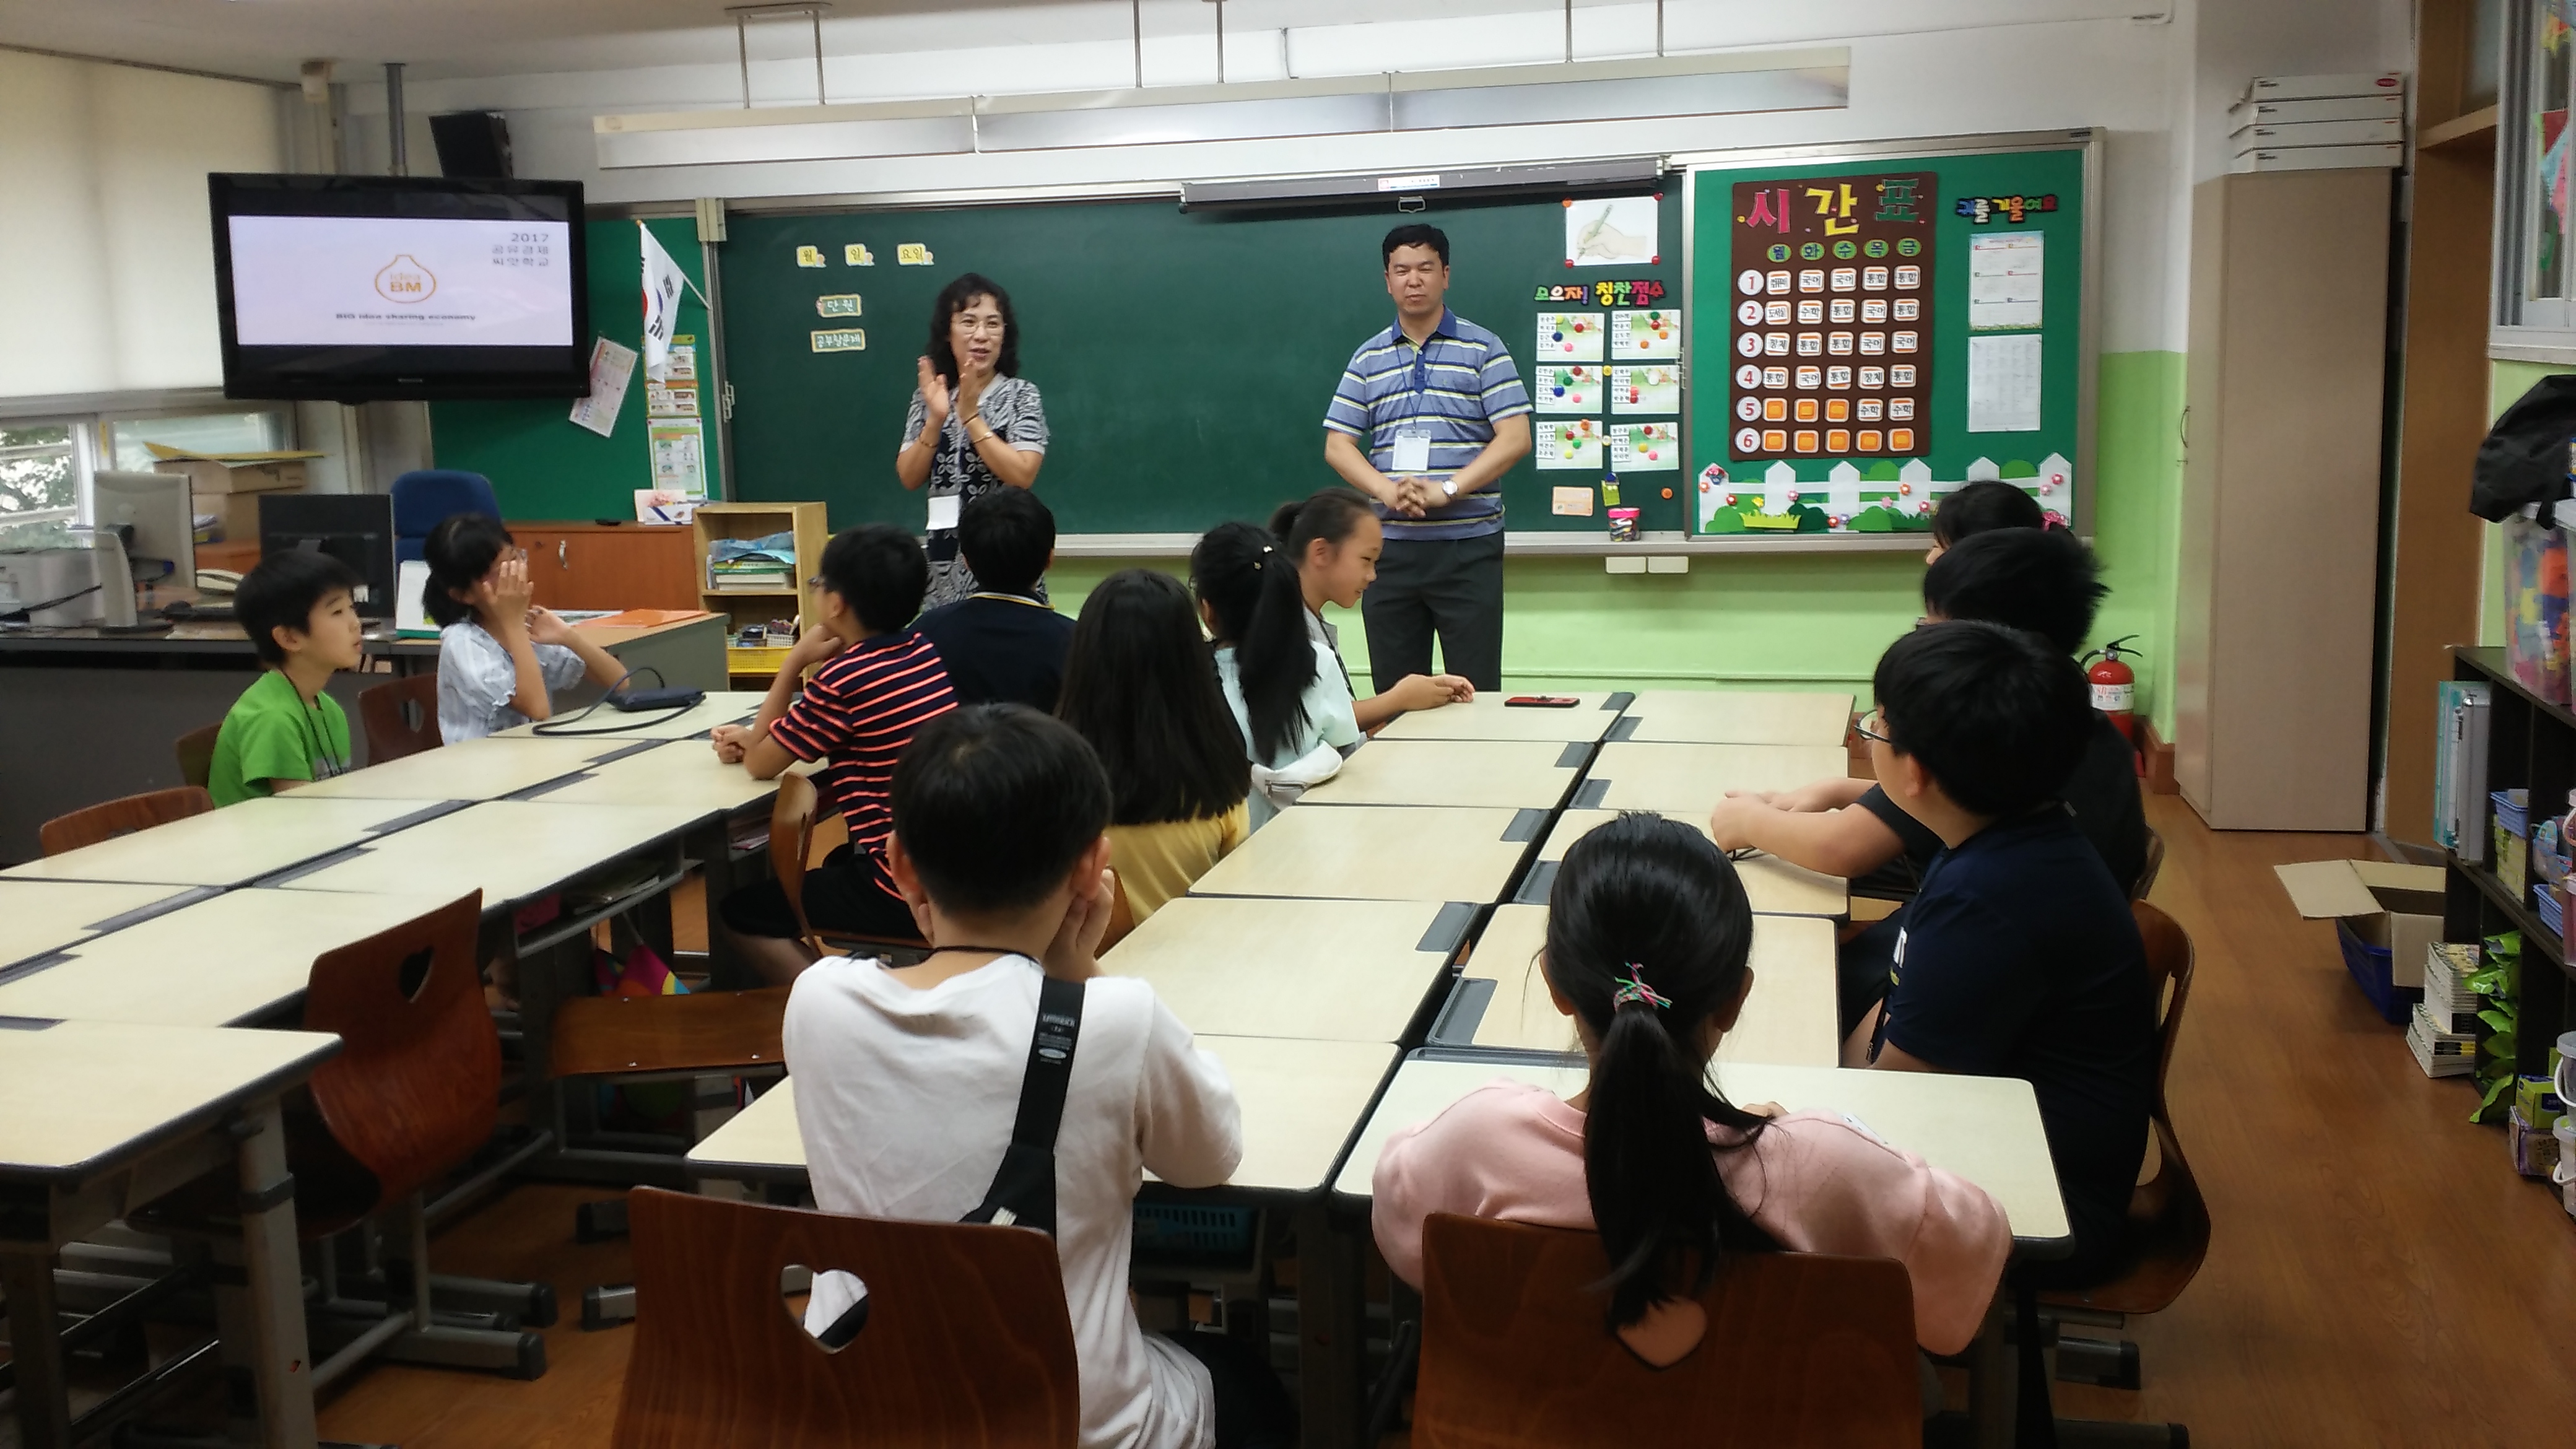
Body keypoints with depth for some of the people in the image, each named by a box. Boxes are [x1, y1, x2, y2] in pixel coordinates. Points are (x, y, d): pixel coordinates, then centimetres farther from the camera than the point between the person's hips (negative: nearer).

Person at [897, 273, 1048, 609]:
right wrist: (936, 420, -13)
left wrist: (970, 416, -18)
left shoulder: (1021, 394, -4)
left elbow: (1022, 476, -15)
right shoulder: (929, 395, 7)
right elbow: (910, 478, 1)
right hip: (944, 561, 3)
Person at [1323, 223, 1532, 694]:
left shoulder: (1483, 349, 2)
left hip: (1469, 545, -3)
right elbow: (1337, 445, 6)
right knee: (1393, 692, 7)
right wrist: (1388, 492, -13)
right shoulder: (1368, 359, 11)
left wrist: (1446, 490, -17)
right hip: (1391, 545, 3)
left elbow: (1515, 438, -6)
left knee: (1475, 690, -2)